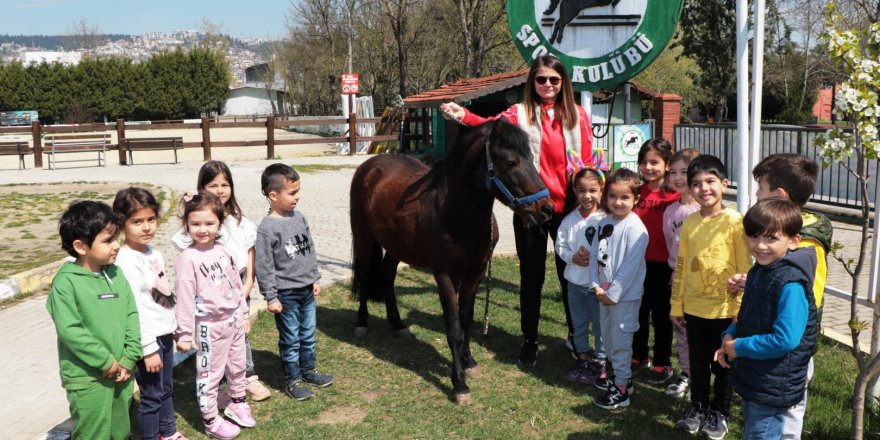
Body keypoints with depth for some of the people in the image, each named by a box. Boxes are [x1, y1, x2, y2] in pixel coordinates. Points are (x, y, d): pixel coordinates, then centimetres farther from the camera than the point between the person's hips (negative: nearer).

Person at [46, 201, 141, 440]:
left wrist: (130, 357, -4)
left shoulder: (116, 273, 3)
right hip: (87, 378, -6)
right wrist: (105, 361, -16)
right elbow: (69, 330, -20)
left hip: (121, 371, 6)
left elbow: (131, 315, 4)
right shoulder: (66, 282, -15)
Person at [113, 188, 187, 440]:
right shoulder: (126, 261, -20)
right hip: (148, 339, -8)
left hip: (165, 334, 8)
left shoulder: (154, 253, 5)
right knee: (152, 395, 4)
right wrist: (148, 348, -19)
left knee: (166, 389, 22)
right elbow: (133, 309, -21)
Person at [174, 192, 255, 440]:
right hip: (209, 325, -7)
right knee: (209, 373, 6)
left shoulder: (223, 251, 2)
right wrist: (184, 333, -14)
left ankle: (237, 404, 41)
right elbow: (184, 298, -16)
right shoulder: (187, 259, -17)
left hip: (233, 319, 7)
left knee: (237, 366, 21)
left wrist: (243, 314, 15)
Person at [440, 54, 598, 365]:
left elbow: (589, 163, 6)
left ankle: (576, 335, 33)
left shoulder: (578, 116, 5)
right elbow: (492, 126, -21)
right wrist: (464, 116, -40)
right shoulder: (520, 113, -1)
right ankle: (530, 340, 25)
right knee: (531, 276, 9)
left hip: (568, 208, 2)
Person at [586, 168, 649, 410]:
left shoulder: (635, 228, -17)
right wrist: (596, 286, -4)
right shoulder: (604, 223, 5)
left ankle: (622, 387, 12)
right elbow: (594, 255, 6)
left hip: (625, 295, -7)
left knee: (621, 339, 0)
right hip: (604, 293, 7)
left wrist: (613, 293, -18)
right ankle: (615, 369, 40)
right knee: (607, 336, 20)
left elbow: (630, 266, -20)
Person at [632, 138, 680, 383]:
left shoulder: (675, 195, -11)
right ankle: (639, 357, 34)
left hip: (662, 264, -4)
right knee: (638, 311, 17)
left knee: (661, 314, 9)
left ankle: (663, 364, 24)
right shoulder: (637, 191, 3)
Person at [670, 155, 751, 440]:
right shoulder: (689, 223, 1)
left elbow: (745, 268, -10)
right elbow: (681, 267, 6)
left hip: (725, 310, -3)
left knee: (723, 365, 13)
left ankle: (719, 413, 30)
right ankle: (698, 407, 36)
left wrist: (742, 310, -10)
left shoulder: (735, 221, -12)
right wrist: (676, 306, 8)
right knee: (697, 362, 17)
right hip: (694, 308, 4)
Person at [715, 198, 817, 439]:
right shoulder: (758, 271, 5)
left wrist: (739, 347, -20)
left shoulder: (791, 284, -25)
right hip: (751, 379, 9)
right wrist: (729, 337, -1)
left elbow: (785, 340, -30)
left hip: (773, 388, -9)